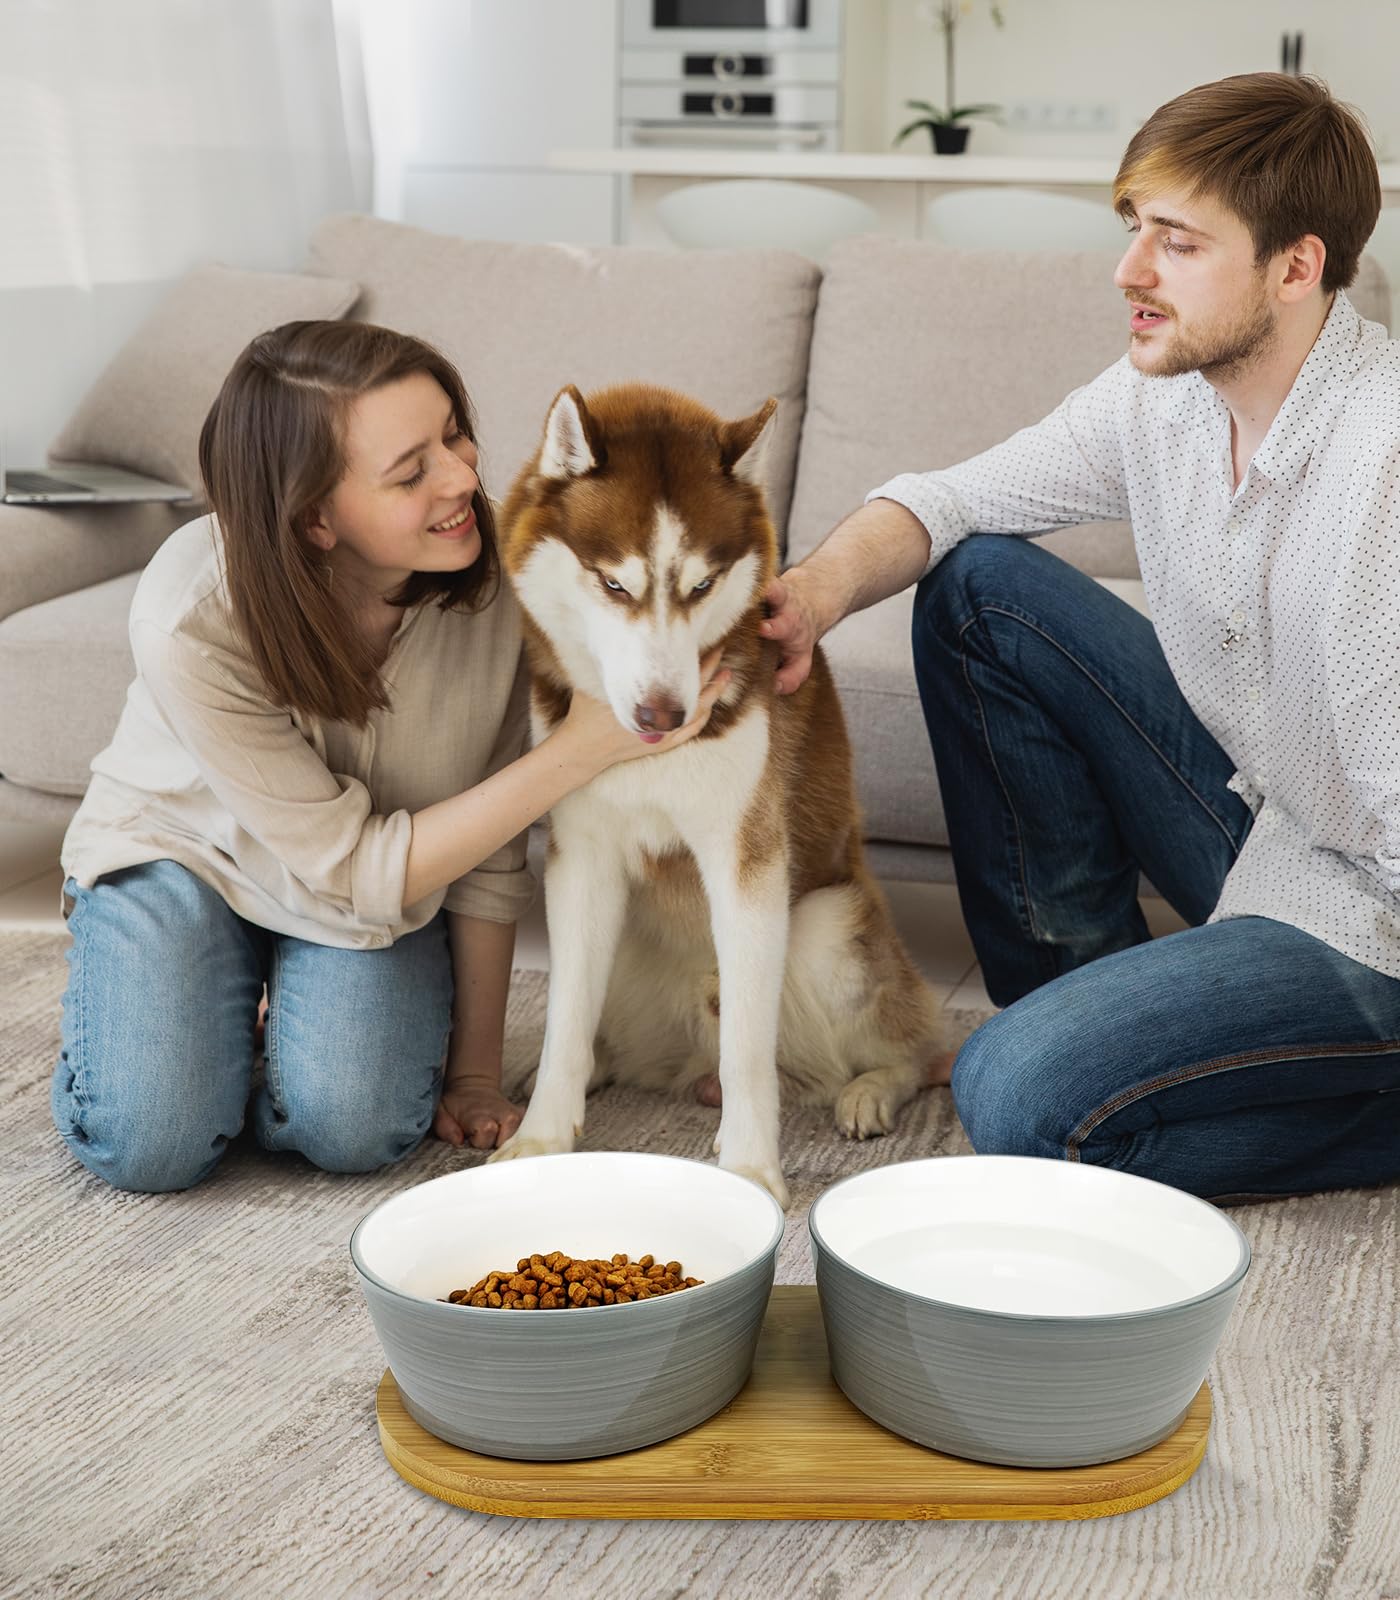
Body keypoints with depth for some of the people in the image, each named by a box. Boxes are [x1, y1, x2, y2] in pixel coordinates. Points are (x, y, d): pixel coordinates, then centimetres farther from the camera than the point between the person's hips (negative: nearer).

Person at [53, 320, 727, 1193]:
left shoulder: (487, 575, -26)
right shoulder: (192, 621, -35)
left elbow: (491, 856, -13)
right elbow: (353, 874, -30)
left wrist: (475, 1071, -8)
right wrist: (586, 746, -36)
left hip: (396, 870, 2)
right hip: (182, 849, -1)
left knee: (353, 1127, -23)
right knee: (151, 1142, -21)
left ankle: (308, 1005, 11)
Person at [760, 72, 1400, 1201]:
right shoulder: (1167, 389, -3)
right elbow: (947, 500, 4)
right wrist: (821, 587, -15)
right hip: (1252, 809, 8)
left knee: (1020, 1097, -25)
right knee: (978, 583, 1)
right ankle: (1081, 987, 9)